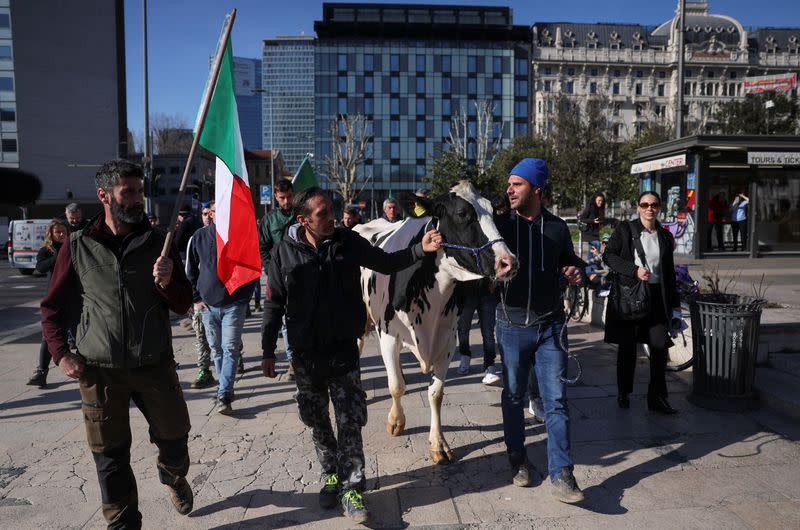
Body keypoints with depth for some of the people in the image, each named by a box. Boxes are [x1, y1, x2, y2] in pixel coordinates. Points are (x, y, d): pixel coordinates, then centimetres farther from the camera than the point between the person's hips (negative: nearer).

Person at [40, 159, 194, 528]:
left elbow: (183, 305, 1)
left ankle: (173, 476, 45)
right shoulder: (78, 247, -2)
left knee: (174, 438, 12)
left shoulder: (158, 242, 0)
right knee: (110, 457, 9)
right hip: (99, 369, 0)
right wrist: (60, 354, -5)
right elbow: (54, 308, 7)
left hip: (155, 364, 1)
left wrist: (167, 283, -19)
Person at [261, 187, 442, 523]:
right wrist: (268, 352, -1)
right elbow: (273, 304, -2)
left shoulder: (348, 242, -6)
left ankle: (352, 489, 13)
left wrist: (420, 249, -11)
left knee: (350, 422, 2)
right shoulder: (284, 252, -8)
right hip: (306, 355, 1)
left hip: (344, 350, 0)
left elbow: (386, 263, 4)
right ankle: (333, 475, 37)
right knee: (318, 422, 16)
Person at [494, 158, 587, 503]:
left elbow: (569, 260, 17)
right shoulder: (501, 226, -2)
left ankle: (561, 475, 8)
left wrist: (574, 270, -4)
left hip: (551, 325, 1)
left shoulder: (557, 227, 2)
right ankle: (518, 461, 29)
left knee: (556, 400, 0)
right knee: (513, 396, 11)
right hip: (512, 325, 0)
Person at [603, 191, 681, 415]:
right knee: (627, 346, 6)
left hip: (657, 296, 3)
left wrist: (675, 304, 12)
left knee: (660, 346, -1)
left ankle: (657, 397, 11)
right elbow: (608, 255, -5)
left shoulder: (665, 236, 11)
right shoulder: (625, 230, 0)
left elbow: (670, 273, 15)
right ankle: (623, 393, 22)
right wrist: (634, 270, -16)